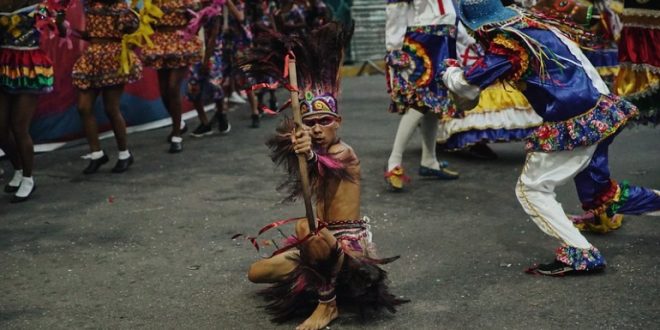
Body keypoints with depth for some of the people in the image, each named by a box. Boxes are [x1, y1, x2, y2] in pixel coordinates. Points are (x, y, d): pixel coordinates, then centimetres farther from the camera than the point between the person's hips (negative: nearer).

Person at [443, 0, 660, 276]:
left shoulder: (506, 44, -17)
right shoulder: (532, 24, 7)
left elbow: (467, 87, -10)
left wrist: (450, 72, 9)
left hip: (573, 127, -9)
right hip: (601, 112, 9)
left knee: (531, 189, 3)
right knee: (597, 189, 25)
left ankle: (579, 254, -1)